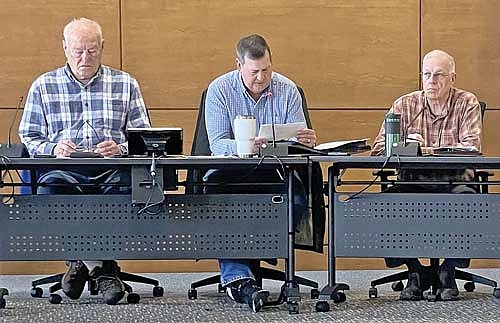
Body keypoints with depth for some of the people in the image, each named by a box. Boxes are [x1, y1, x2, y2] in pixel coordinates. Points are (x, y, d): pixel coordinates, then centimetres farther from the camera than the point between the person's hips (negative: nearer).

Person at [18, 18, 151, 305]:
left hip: (113, 169, 0)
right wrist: (53, 148, -9)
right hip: (64, 169, 0)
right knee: (51, 185, -36)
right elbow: (29, 138, 13)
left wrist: (121, 148, -10)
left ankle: (84, 261, -15)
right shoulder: (43, 86, 16)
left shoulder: (126, 84, 16)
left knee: (130, 183, -35)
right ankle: (102, 266, -19)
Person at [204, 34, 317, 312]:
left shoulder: (287, 89, 5)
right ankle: (238, 276, -42)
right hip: (231, 172, -1)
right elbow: (217, 144, -11)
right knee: (219, 197, -37)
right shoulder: (220, 89, -1)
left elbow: (297, 140, 4)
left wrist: (307, 140, -23)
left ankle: (236, 275, -24)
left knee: (296, 200, -32)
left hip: (276, 173, 2)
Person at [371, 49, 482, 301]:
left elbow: (472, 148, -12)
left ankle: (448, 272, -11)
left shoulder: (467, 103, 3)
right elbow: (379, 148, -2)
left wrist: (428, 150, -22)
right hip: (413, 185, 1)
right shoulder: (404, 105, 7)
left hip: (453, 183, -1)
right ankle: (414, 272, -8)